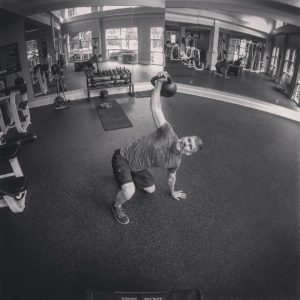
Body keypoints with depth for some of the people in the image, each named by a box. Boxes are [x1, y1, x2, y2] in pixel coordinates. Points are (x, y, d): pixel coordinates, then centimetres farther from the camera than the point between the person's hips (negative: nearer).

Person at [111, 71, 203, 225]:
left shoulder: (176, 161, -6)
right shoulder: (168, 133, -26)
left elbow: (171, 177, 16)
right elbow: (155, 107, -31)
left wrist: (173, 192, 30)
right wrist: (159, 83, -43)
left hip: (138, 167, 7)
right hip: (122, 158, -7)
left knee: (151, 189, 22)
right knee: (128, 193, -29)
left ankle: (130, 177, 48)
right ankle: (117, 206, 8)